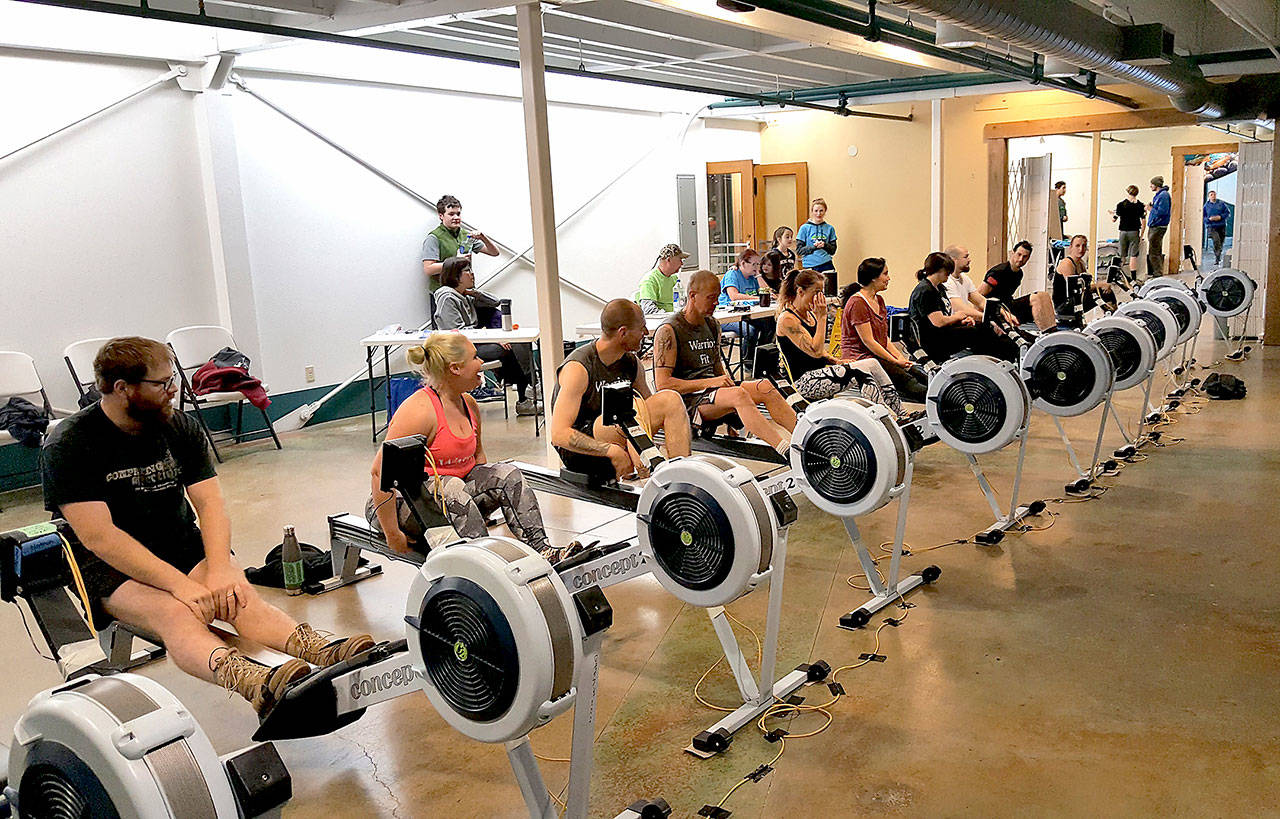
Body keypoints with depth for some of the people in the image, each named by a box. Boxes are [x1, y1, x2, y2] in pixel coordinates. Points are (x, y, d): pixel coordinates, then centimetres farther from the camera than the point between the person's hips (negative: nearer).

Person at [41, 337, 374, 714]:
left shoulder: (181, 427, 5)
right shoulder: (68, 445, -10)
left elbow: (210, 504, -2)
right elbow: (98, 537, -19)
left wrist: (220, 569, -21)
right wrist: (180, 584, -28)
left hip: (184, 548, 5)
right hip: (112, 569, -4)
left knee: (240, 595, -27)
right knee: (173, 613, -35)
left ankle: (327, 652, -52)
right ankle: (255, 684, -64)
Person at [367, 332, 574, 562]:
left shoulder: (469, 405, 5)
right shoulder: (420, 410, -21)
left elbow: (478, 455, 21)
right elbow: (381, 471, -24)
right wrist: (392, 535, -25)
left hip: (452, 496, 8)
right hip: (401, 503, -8)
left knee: (507, 474, -9)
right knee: (450, 487, -35)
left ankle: (538, 547, -23)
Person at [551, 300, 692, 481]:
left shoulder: (632, 363, 3)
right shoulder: (577, 368, -19)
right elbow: (559, 434, -25)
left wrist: (685, 448, -7)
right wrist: (611, 450, -35)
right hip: (577, 452, -7)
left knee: (670, 399, -10)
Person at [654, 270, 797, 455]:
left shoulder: (712, 325, 16)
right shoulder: (668, 331, -9)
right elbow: (663, 384, -15)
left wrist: (727, 382, 3)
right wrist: (709, 382, -19)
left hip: (711, 391, 8)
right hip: (686, 401, -8)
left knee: (765, 386, -15)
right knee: (739, 394, -33)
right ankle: (786, 450, -45)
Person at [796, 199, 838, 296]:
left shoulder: (829, 229, 10)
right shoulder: (805, 228, 3)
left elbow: (833, 250, 9)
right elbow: (800, 250, 0)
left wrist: (825, 245, -11)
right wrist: (814, 247, -16)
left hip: (827, 266, 2)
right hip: (810, 266, -2)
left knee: (830, 294, -6)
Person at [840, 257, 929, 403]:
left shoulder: (879, 300, 16)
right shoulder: (857, 303, -13)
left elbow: (884, 337, 17)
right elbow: (869, 342, -17)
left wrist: (900, 357, 1)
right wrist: (896, 361, -14)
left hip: (878, 357, 9)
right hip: (859, 358, -9)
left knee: (916, 372, -16)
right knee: (906, 379, -28)